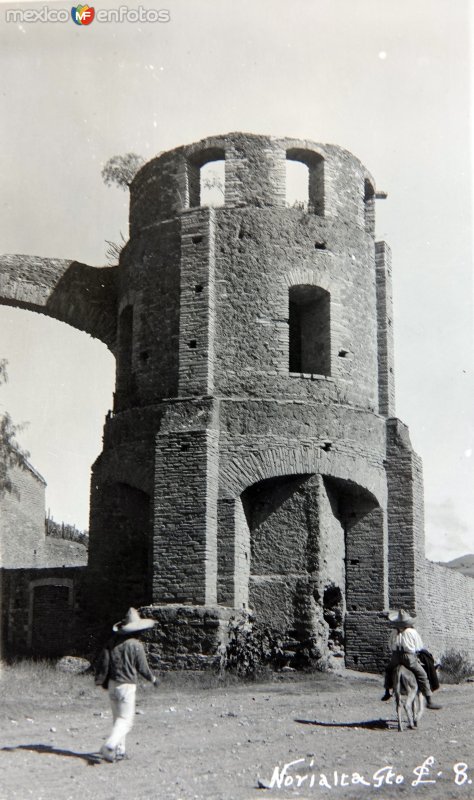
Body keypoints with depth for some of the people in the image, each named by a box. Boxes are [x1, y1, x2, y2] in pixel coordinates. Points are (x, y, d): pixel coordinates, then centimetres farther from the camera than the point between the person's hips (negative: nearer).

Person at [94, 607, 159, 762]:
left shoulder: (112, 642, 5)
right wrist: (153, 679, 10)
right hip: (126, 685, -6)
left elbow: (102, 661, 3)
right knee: (126, 720, -2)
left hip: (112, 684, 6)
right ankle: (109, 746, -18)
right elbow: (142, 668, -6)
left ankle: (119, 750, 20)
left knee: (118, 718, 17)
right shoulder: (136, 645, -11)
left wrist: (101, 680, 10)